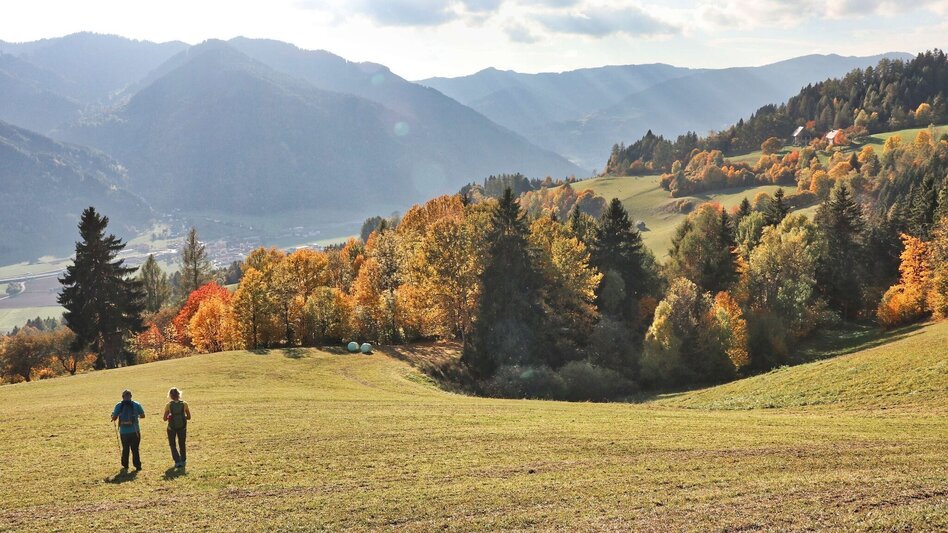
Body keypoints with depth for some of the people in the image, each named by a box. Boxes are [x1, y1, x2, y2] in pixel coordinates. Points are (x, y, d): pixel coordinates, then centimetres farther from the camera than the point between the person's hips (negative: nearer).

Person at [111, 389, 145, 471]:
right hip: (134, 431, 0)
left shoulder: (118, 405, -4)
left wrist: (113, 415, 20)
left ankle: (125, 465, 23)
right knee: (135, 449, 9)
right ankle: (137, 465, 7)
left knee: (125, 449, 16)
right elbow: (143, 415, 4)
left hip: (123, 431, 0)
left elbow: (114, 418, -3)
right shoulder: (136, 405, -2)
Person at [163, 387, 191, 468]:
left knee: (172, 445, 13)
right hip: (182, 427, 2)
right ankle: (183, 460, 27)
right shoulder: (184, 404, -8)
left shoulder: (169, 405, -12)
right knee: (182, 444, 20)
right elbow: (189, 417, -4)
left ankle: (177, 461, 1)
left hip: (172, 427, -2)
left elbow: (165, 418, -8)